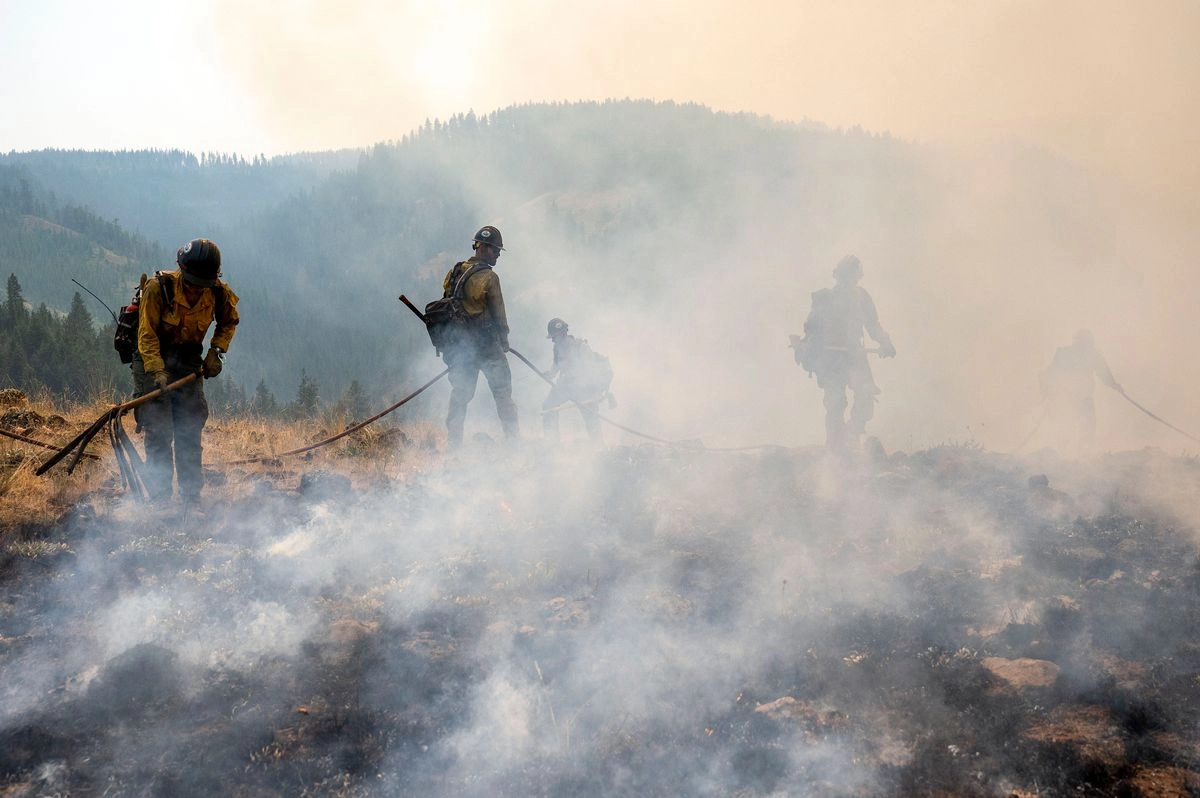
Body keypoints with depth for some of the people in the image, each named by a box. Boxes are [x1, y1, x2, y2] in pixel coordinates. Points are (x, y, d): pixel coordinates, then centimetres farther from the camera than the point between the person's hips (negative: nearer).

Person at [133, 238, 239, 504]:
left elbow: (229, 322, 14)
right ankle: (159, 499, -8)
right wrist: (157, 371, -27)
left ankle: (192, 497, 10)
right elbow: (147, 334, -18)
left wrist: (216, 350, -1)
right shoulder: (159, 288, -21)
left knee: (190, 432, 4)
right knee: (159, 432, -10)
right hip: (153, 360, -4)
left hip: (188, 362, 4)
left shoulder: (220, 294, -8)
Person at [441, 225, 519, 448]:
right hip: (486, 343, -6)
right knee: (502, 390, 2)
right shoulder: (488, 276, -12)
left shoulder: (454, 272, 9)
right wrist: (504, 338, 4)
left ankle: (454, 442, 6)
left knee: (460, 392, 9)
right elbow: (497, 311, -9)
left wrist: (448, 338, 19)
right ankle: (513, 436, 1)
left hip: (458, 342, 6)